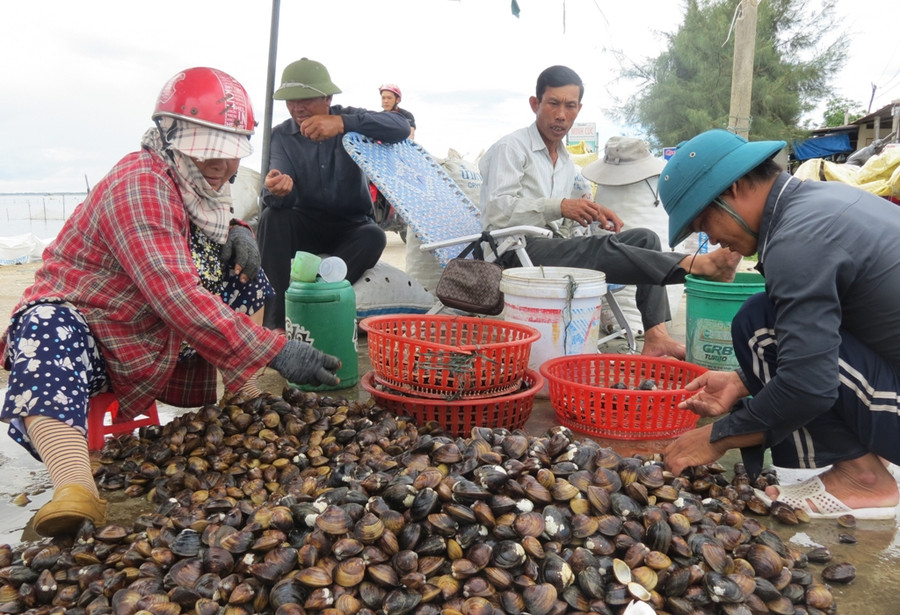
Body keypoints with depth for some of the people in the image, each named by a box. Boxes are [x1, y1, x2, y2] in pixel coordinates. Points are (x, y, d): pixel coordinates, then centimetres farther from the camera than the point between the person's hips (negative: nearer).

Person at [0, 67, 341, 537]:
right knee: (46, 329, -40)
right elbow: (177, 297, -36)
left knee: (248, 279, -2)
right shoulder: (140, 186, -25)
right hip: (82, 321, -8)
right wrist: (276, 352, -41)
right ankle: (75, 489, -58)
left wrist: (235, 233, -7)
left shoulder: (197, 182, 3)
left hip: (154, 337, 8)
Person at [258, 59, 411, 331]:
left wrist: (342, 123, -39)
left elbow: (401, 127, -27)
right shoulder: (281, 135, -4)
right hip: (305, 224, 1)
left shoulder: (348, 118, -7)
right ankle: (274, 320, -29)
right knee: (272, 216, -27)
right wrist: (276, 191, -46)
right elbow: (280, 199, -20)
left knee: (374, 237, -32)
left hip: (351, 227, -1)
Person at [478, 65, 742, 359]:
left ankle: (655, 337, -21)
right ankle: (698, 264, -36)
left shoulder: (566, 161, 25)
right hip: (516, 251, -8)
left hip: (554, 245, 8)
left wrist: (591, 212, 3)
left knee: (643, 238, -8)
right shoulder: (510, 147, 1)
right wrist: (559, 207, -21)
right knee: (600, 247, -33)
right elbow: (496, 210, -13)